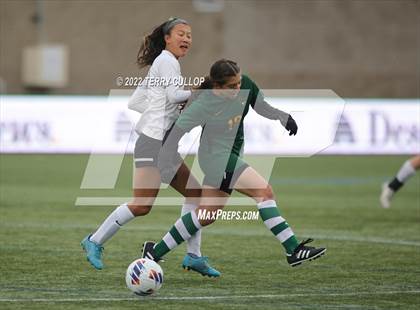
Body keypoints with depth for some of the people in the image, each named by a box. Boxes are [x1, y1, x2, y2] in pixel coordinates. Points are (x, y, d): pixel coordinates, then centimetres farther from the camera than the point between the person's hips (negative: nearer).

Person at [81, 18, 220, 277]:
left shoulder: (162, 63, 22)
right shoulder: (166, 60, -5)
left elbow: (134, 102, 20)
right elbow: (174, 94, -19)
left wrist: (171, 108, 15)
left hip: (164, 147, 11)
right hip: (153, 141, -11)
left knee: (195, 193, 8)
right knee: (142, 205, -15)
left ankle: (194, 255, 9)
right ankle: (95, 242, -3)